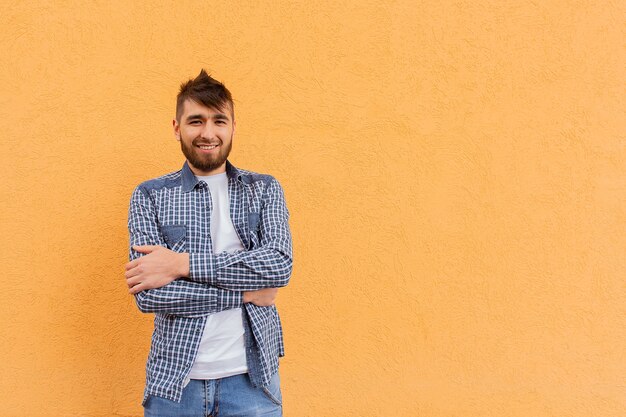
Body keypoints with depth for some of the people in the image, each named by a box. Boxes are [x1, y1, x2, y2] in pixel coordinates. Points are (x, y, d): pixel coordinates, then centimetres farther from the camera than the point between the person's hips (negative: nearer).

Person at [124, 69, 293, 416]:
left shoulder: (264, 190, 3)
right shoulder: (149, 196, 0)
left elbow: (280, 265, -13)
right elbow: (147, 294, -11)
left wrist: (182, 264, -18)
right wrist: (244, 293, -13)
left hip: (251, 375, 1)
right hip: (174, 377, 0)